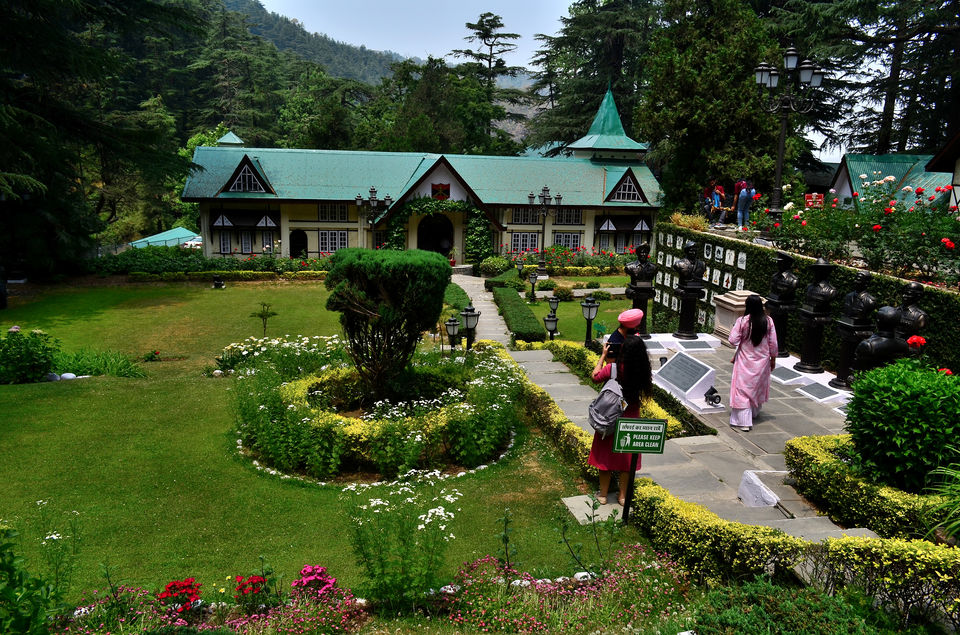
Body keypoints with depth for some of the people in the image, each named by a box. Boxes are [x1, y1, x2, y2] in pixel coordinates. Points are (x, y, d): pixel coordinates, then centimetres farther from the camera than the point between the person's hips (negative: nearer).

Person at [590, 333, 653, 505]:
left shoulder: (613, 368, -22)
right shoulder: (643, 371, -12)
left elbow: (595, 376, -6)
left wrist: (603, 356, 4)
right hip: (631, 417, 3)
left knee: (606, 454, 12)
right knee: (626, 456, 15)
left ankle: (603, 494, 22)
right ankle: (623, 495, 25)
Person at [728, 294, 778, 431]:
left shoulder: (742, 321, -18)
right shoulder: (768, 321, -8)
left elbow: (733, 340, -15)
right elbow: (773, 343, -2)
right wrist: (773, 359, 11)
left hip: (745, 362, -4)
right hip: (762, 361, 4)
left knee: (743, 389, 0)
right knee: (758, 388, 22)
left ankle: (743, 421, -4)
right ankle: (754, 412, 41)